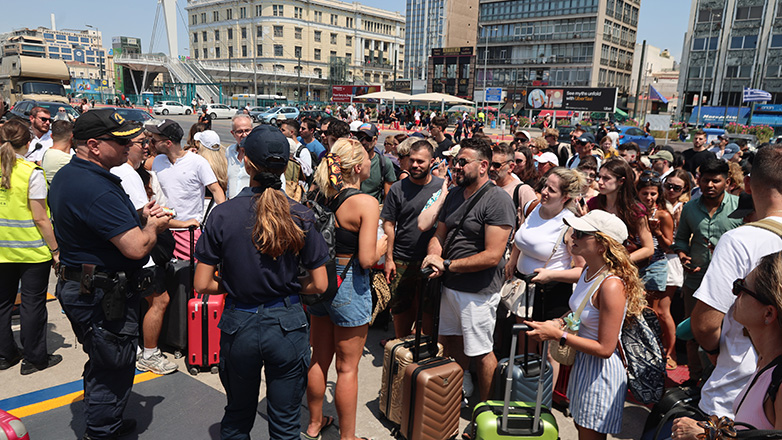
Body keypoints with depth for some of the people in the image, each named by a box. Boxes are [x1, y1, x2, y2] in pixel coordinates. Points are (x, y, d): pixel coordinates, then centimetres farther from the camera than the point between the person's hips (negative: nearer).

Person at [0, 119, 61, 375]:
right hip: (32, 250, -5)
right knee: (32, 304, 6)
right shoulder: (31, 173, -14)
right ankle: (34, 359, 16)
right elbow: (41, 219, -15)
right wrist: (55, 250, -8)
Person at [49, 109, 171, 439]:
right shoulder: (96, 188, -26)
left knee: (102, 364, 24)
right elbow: (136, 248, -29)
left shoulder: (68, 175, 8)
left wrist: (138, 218, 8)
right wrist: (152, 226, -8)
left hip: (79, 286, 11)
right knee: (112, 369, 5)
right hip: (103, 297, -11)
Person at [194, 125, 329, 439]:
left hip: (239, 324, 1)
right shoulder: (300, 216, -11)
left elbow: (202, 284, -8)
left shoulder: (223, 215, -12)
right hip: (286, 324, 0)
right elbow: (319, 284, -6)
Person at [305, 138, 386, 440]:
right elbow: (367, 259, -22)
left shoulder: (322, 197, -1)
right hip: (349, 287, -6)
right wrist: (382, 245, -3)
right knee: (347, 368, 9)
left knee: (319, 359, 21)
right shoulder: (366, 203, -19)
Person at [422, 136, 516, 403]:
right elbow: (439, 235, 14)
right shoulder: (454, 195, 9)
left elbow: (493, 256, -22)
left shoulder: (498, 200, -17)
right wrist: (433, 255, -9)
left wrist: (447, 264, -20)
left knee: (480, 352, 5)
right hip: (449, 284, 8)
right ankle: (463, 385, 48)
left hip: (479, 291, -7)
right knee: (451, 339, 22)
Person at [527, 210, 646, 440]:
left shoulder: (611, 286, -30)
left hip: (601, 371, -9)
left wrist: (559, 335, -24)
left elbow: (605, 349, -27)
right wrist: (558, 323, -2)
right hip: (581, 362, 9)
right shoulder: (588, 271, -2)